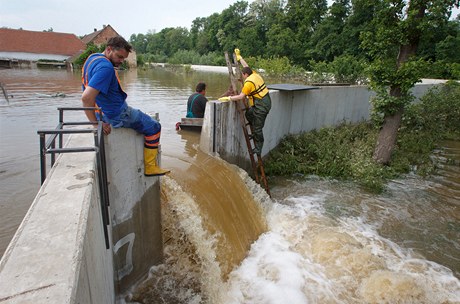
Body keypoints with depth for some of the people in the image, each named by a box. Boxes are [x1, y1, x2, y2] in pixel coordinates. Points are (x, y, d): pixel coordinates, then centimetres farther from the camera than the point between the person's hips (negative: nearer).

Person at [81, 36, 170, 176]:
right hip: (117, 115, -11)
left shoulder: (93, 57, 7)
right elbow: (87, 97, -34)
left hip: (105, 110, 11)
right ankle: (150, 167, 8)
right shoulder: (105, 67, -25)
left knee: (146, 121, 29)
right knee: (153, 127, 2)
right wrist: (96, 123, -24)